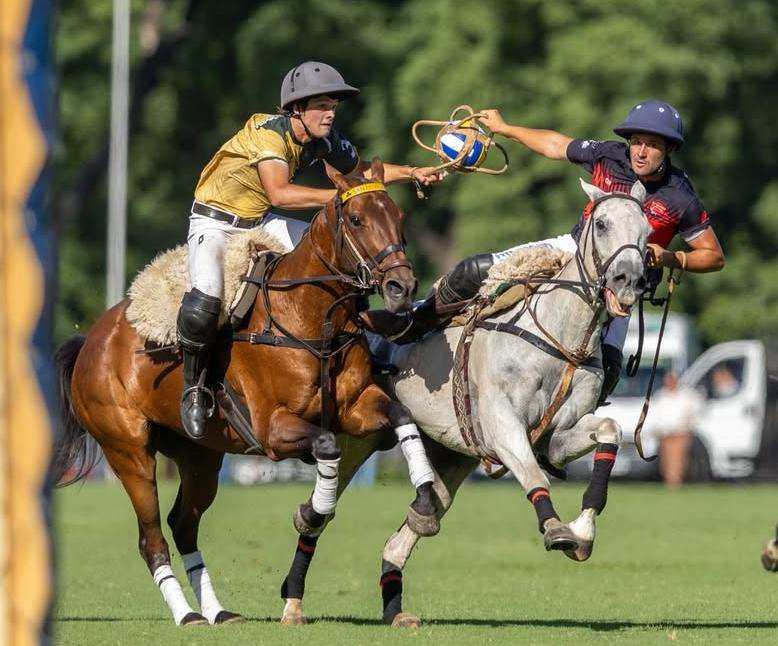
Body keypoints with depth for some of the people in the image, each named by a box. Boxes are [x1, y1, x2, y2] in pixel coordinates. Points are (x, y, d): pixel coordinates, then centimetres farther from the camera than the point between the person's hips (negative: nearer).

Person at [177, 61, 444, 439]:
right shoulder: (269, 132, -28)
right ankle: (194, 387, -11)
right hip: (214, 222, -7)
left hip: (260, 223, 7)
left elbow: (361, 171, 13)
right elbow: (278, 193, -44)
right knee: (202, 305, -33)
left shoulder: (325, 140, -5)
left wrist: (413, 174, -2)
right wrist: (340, 195, -48)